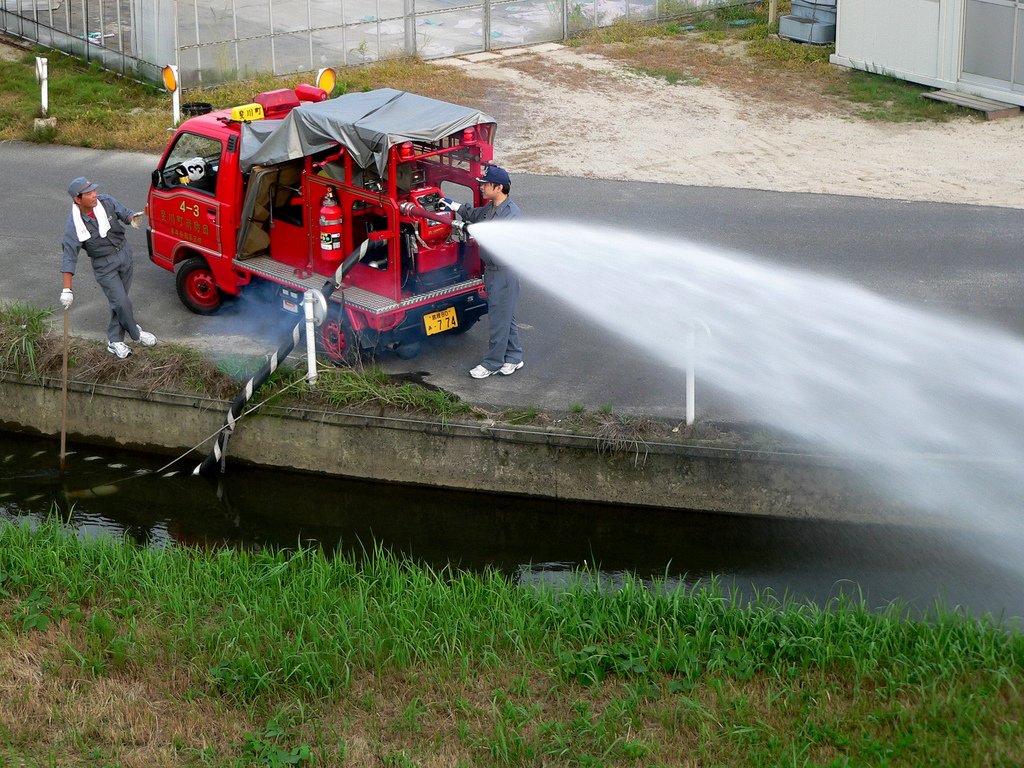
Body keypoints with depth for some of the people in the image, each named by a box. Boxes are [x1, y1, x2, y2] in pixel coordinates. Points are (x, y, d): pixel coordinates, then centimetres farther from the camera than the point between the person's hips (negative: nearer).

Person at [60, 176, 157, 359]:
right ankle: (136, 334, 20)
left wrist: (132, 217, -28)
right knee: (122, 302, -6)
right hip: (104, 265, -4)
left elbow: (124, 213, 0)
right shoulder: (74, 225, -22)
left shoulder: (106, 202, -13)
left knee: (119, 301, 12)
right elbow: (69, 258, -22)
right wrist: (67, 290, -26)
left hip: (124, 253, 4)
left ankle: (115, 341, 26)